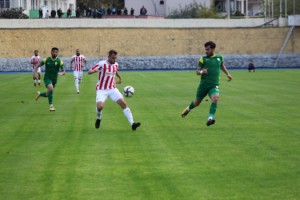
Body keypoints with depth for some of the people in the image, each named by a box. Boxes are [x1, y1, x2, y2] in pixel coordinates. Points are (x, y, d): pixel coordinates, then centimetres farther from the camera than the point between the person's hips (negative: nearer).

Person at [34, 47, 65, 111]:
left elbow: (64, 71, -11)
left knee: (48, 94, 10)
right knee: (51, 88, -30)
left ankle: (40, 94, 45)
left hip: (54, 79, 3)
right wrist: (35, 73, -16)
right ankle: (50, 105, -18)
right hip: (47, 78, -3)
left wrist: (62, 73, -35)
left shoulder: (59, 61, -8)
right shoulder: (47, 60, -8)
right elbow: (37, 66, 1)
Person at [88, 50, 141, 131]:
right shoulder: (102, 64, -14)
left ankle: (132, 124, -14)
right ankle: (98, 119, 10)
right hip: (102, 90, -4)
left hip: (112, 89, 4)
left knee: (123, 103, -12)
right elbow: (89, 72, -15)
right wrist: (94, 70, -36)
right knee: (100, 106, -25)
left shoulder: (116, 64, 3)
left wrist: (120, 78, 25)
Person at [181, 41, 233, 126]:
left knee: (215, 98, -28)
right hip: (204, 84, 0)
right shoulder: (203, 59, -2)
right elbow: (197, 71, -2)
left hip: (214, 85, 1)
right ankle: (188, 109, 45)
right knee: (197, 102, 12)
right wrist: (202, 72, -23)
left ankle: (210, 118, -29)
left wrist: (227, 74, 23)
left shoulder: (219, 57, 6)